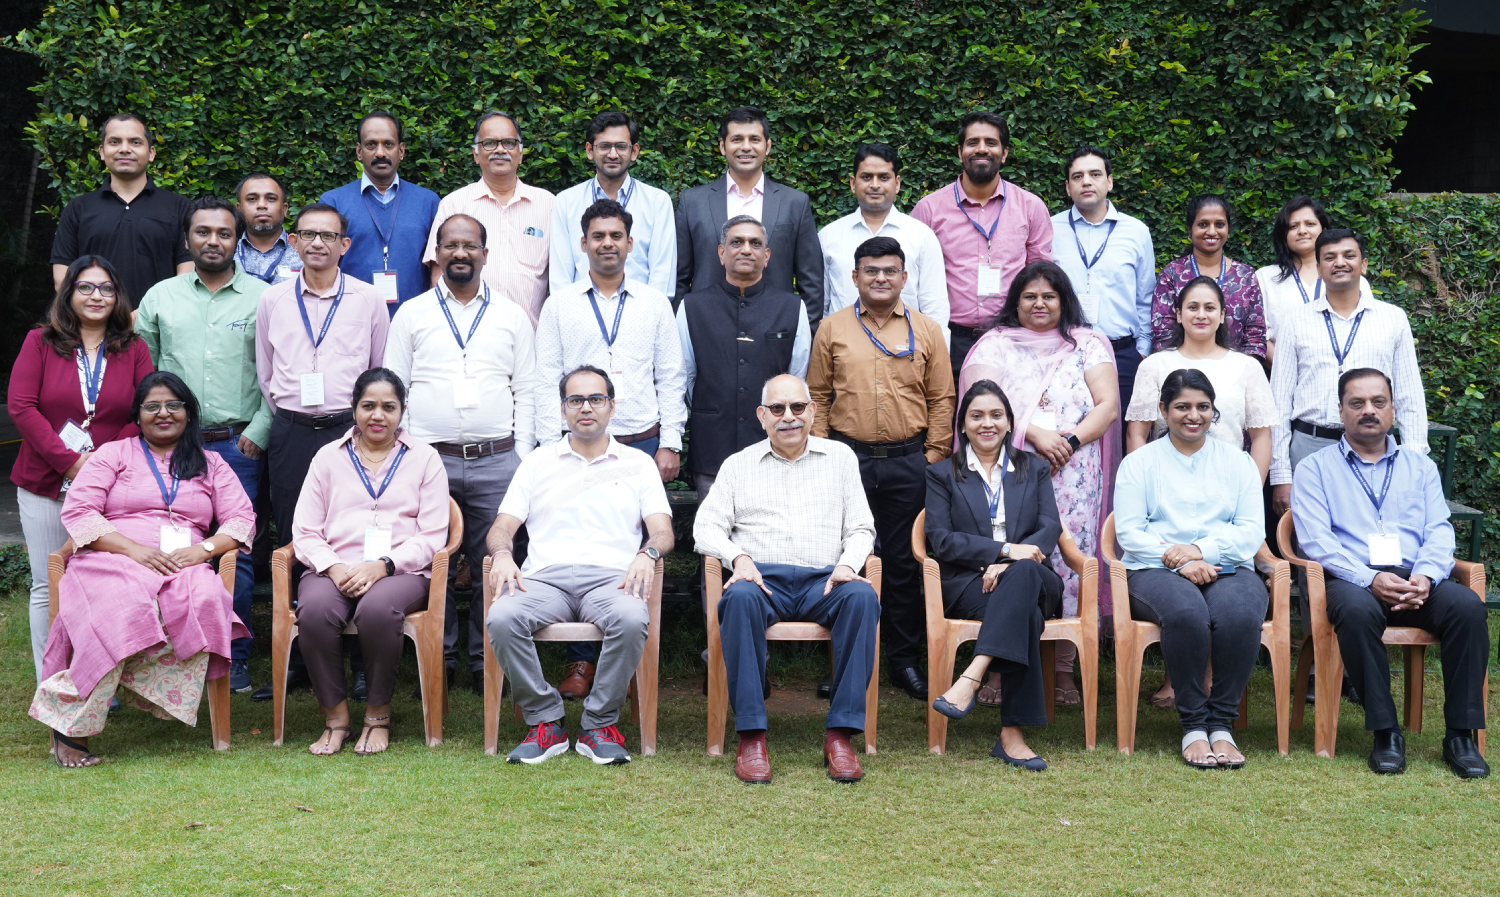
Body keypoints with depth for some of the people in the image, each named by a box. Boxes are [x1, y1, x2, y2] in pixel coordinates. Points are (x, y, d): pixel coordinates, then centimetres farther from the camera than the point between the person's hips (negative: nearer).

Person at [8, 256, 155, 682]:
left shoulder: (134, 350, 8)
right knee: (48, 588, 4)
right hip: (46, 486, 0)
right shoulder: (40, 342, 5)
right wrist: (69, 461, -12)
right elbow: (20, 405, -3)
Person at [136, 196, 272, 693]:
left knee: (238, 554, 0)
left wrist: (258, 433, -5)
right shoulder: (160, 297, 11)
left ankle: (235, 659, 10)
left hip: (238, 446, -2)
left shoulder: (262, 298, 5)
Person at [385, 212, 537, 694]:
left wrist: (522, 458, 3)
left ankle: (486, 662, 13)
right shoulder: (411, 314, 9)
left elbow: (525, 391, 11)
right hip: (429, 457, 0)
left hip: (497, 460, 1)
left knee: (493, 564, 2)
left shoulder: (512, 317, 12)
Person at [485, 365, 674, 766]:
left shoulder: (638, 464, 20)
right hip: (545, 576, 1)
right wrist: (503, 556, -8)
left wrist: (647, 554, -14)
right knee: (501, 618, -32)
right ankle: (545, 722, -16)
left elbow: (662, 531, 10)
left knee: (632, 619, -37)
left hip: (610, 577, -1)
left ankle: (600, 724, -17)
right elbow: (502, 527, 16)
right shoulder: (538, 462, 22)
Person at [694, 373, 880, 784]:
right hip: (763, 577, -1)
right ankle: (751, 736, -33)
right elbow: (706, 527, 11)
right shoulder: (739, 465, 17)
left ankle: (840, 734, -30)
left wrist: (848, 564, -6)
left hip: (823, 579, 1)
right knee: (741, 597, -36)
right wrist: (738, 557, -9)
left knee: (863, 597, -33)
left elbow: (861, 528, 15)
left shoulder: (840, 457, 19)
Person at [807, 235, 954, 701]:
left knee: (905, 562, 5)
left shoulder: (927, 331, 6)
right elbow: (817, 396, 7)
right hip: (847, 459, 0)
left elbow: (941, 399, 7)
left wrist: (935, 454, 1)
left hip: (908, 462, 0)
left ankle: (906, 659, 16)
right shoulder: (831, 330, 6)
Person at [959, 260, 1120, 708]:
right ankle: (999, 667, -2)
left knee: (1069, 562, -5)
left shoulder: (1089, 344, 16)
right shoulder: (995, 344, 13)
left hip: (1073, 475, 1)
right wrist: (1035, 434, -14)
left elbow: (1107, 405, 5)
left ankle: (1063, 670, 2)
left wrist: (1071, 440, -11)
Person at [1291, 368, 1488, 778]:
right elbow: (1316, 540, -2)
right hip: (1351, 579, -3)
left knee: (1467, 605, -28)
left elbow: (1439, 532, 10)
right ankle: (1385, 732, -25)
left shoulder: (1420, 467, 23)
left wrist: (1424, 577, -13)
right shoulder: (1315, 468, 12)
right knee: (1357, 610, -38)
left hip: (1415, 580, 3)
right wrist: (1371, 580, -18)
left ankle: (1461, 735, -22)